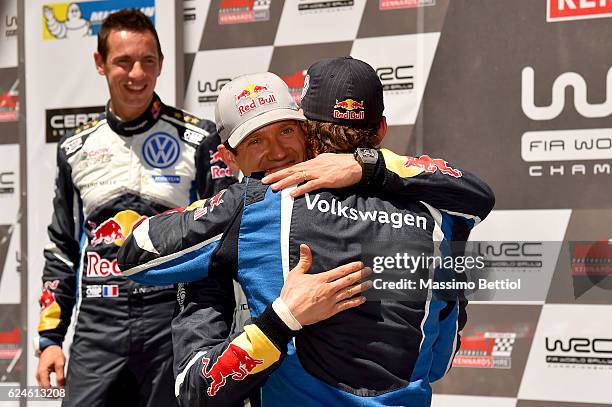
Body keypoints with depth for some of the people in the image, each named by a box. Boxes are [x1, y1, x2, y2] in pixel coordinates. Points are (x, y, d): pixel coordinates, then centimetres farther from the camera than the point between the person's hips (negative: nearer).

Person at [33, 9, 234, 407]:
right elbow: (62, 251, 18)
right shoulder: (77, 149, 12)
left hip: (175, 318, -2)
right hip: (98, 327, 3)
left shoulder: (198, 139, 1)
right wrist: (50, 338, 12)